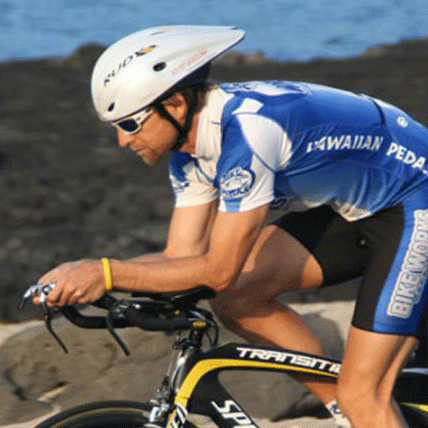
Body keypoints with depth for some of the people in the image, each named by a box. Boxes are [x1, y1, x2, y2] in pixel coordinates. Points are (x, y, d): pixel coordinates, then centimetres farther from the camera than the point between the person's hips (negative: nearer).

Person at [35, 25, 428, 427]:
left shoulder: (247, 129, -30)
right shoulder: (191, 145, -3)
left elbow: (218, 270, -27)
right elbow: (183, 257, -1)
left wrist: (105, 274, -25)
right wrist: (81, 275, -14)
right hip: (351, 206, 9)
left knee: (361, 395, -14)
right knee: (237, 298, -4)